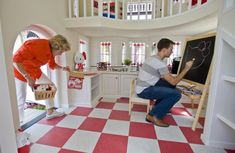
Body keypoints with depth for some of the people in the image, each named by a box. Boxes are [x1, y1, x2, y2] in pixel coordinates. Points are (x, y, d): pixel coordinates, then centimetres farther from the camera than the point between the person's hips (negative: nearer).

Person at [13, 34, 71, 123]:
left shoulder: (51, 50, -6)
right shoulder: (37, 45, -33)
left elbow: (52, 65, 10)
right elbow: (16, 60, -33)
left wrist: (63, 68, -6)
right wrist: (28, 77, -36)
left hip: (35, 71, 8)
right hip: (20, 71, -8)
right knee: (20, 99, -3)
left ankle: (50, 112, 17)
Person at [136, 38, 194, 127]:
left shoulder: (153, 58, 11)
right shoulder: (160, 63, -19)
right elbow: (173, 82, -15)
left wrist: (174, 77, 11)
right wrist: (186, 69, -8)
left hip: (143, 87, 9)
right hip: (144, 91, -9)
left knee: (170, 85, 15)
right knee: (176, 94, -13)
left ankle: (160, 107, 23)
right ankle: (153, 116, -4)